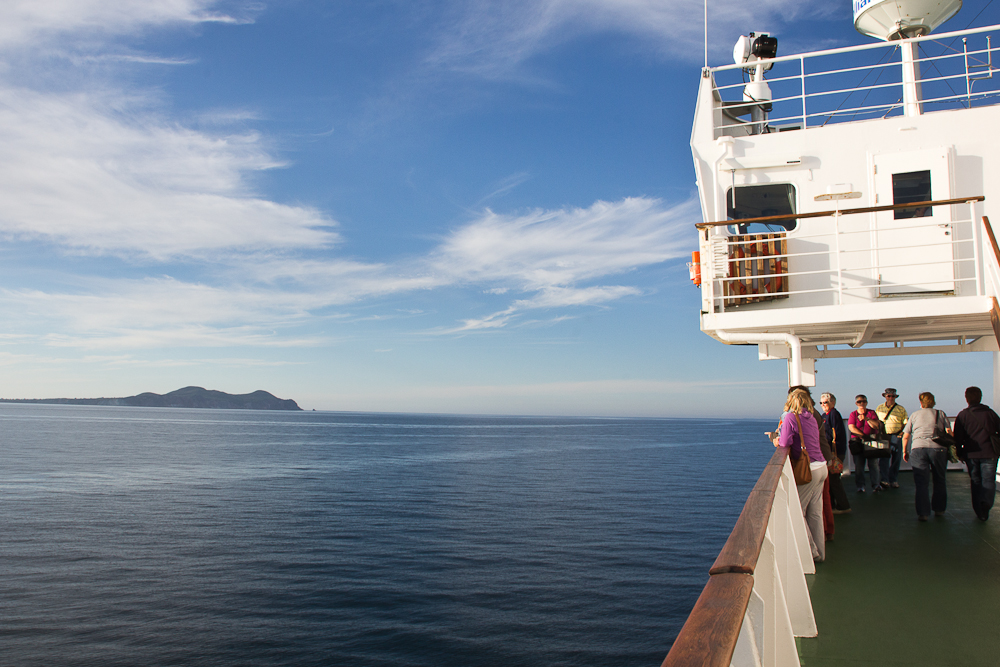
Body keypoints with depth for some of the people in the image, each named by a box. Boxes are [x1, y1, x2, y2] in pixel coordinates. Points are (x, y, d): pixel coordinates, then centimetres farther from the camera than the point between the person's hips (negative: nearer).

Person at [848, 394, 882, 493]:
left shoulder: (871, 413, 10)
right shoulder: (853, 414, 8)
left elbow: (876, 426, -2)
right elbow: (851, 428, -4)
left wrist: (866, 419, -15)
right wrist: (864, 435, -13)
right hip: (858, 443, 0)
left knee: (873, 464, -6)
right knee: (858, 465, -1)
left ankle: (875, 485, 0)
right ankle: (860, 486, 5)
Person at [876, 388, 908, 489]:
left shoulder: (901, 409, 5)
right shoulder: (879, 408, 11)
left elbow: (906, 424, 5)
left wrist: (901, 434, -9)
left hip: (896, 436, -1)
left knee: (895, 459, 2)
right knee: (883, 459, -4)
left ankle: (894, 481, 12)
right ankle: (884, 481, -2)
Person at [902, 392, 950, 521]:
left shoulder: (914, 415, 16)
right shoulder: (940, 414, 15)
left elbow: (905, 436, 13)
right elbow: (949, 433, 4)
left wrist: (905, 451, 22)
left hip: (918, 448, 0)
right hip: (938, 448, 0)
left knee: (921, 482, 1)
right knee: (939, 480, 17)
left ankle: (923, 513, -3)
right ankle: (939, 509, 23)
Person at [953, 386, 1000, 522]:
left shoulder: (962, 415, -1)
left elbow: (958, 437, -2)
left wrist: (960, 452, 9)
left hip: (971, 454, 1)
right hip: (989, 453, 0)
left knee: (976, 482, 12)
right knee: (988, 480, 1)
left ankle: (978, 510, 13)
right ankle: (986, 503, -24)